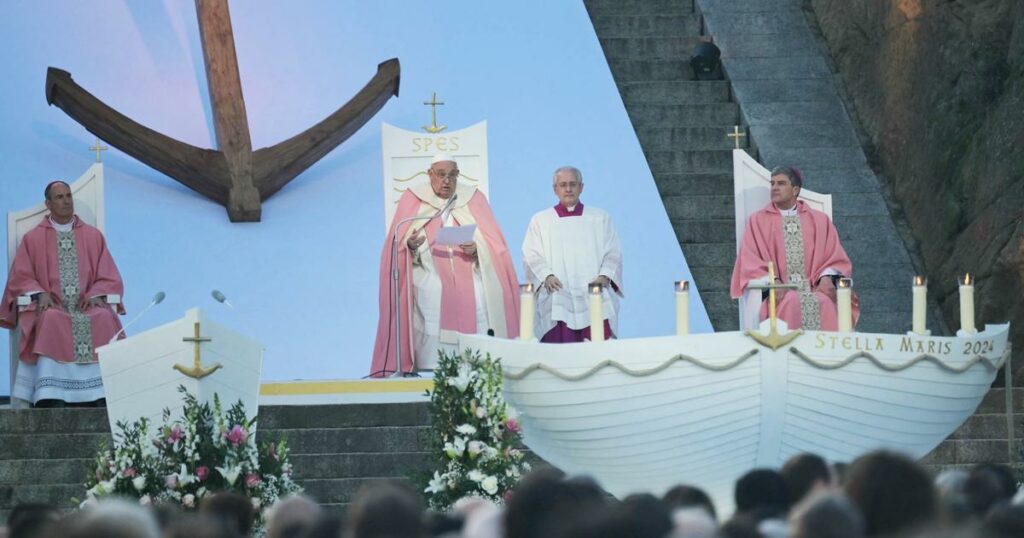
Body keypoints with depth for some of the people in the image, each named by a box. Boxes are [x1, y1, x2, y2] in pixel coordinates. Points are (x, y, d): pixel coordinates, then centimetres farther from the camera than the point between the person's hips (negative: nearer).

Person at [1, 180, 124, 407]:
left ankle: (103, 396, -36)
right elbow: (20, 278, 8)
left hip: (87, 308, 1)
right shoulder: (33, 239, 14)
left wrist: (96, 295, -8)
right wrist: (40, 294, -12)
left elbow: (109, 276, 13)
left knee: (105, 320, -33)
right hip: (51, 308, -1)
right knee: (51, 322, -37)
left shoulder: (93, 236, 17)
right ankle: (51, 398, -44)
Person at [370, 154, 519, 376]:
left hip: (469, 278, 2)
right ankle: (432, 372, -26)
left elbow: (494, 246, 9)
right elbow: (398, 247, 6)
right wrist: (410, 246, -16)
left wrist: (476, 249, -12)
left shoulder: (474, 199, 14)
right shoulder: (413, 200, 12)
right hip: (430, 275, -2)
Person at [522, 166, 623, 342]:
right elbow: (532, 256, 6)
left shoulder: (600, 219, 18)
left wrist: (604, 276, -9)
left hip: (594, 298, 1)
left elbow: (613, 254, 11)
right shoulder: (540, 221, 15)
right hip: (557, 299, 0)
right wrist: (547, 276, -13)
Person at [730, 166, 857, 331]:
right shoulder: (758, 221, 14)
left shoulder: (820, 221, 18)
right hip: (779, 294, -1)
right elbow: (750, 263, 5)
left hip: (815, 289, 1)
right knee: (792, 302, -35)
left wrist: (827, 277, -11)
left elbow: (835, 257, 11)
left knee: (825, 303, -32)